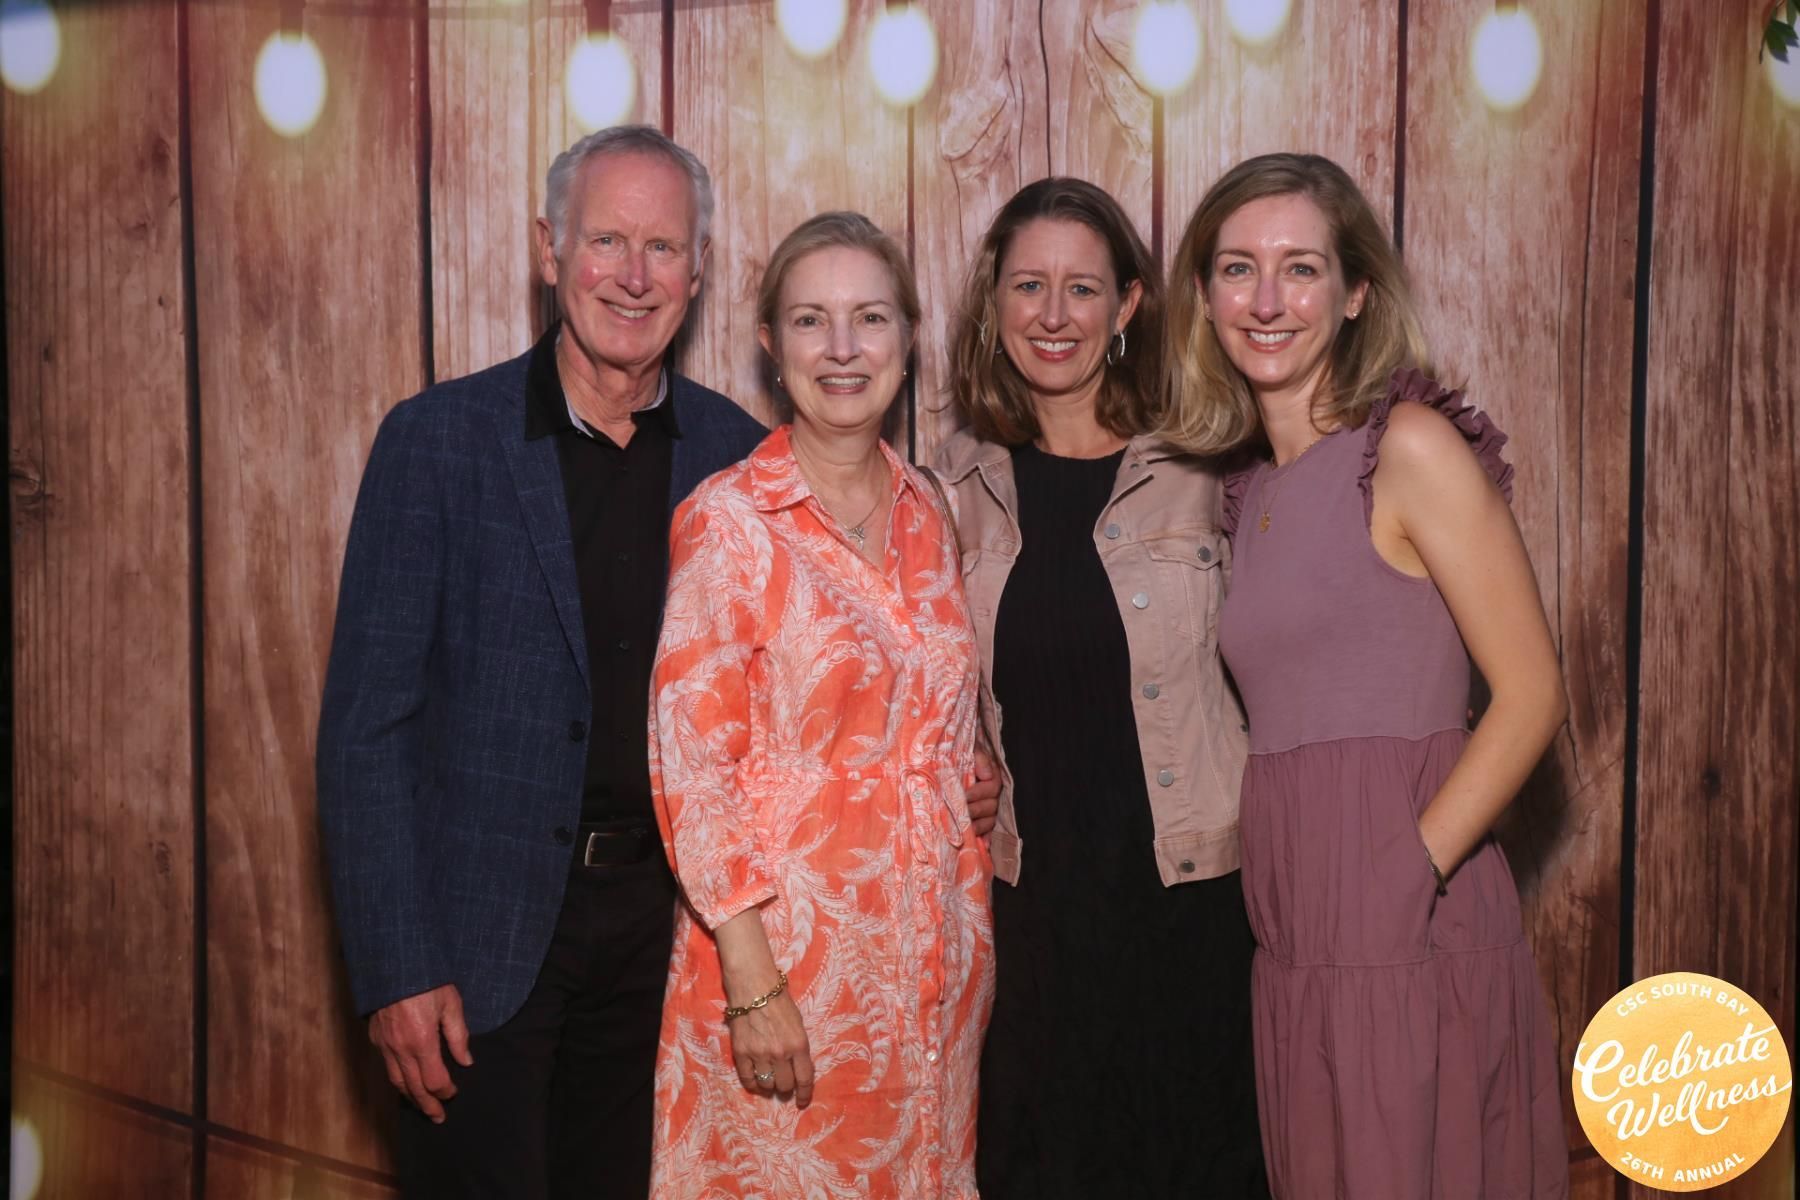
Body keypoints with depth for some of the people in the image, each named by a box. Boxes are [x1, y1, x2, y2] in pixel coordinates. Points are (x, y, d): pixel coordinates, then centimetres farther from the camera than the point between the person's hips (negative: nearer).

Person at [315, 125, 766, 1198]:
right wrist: (396, 970, -13)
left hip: (663, 922, 3)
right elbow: (367, 723, -9)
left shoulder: (736, 455, 2)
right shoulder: (438, 439, -7)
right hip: (481, 932, -3)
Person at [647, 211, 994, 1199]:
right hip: (789, 943, -5)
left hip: (935, 949, 5)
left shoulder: (926, 512, 7)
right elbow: (689, 762, -13)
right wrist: (753, 984, -17)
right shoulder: (727, 521, -10)